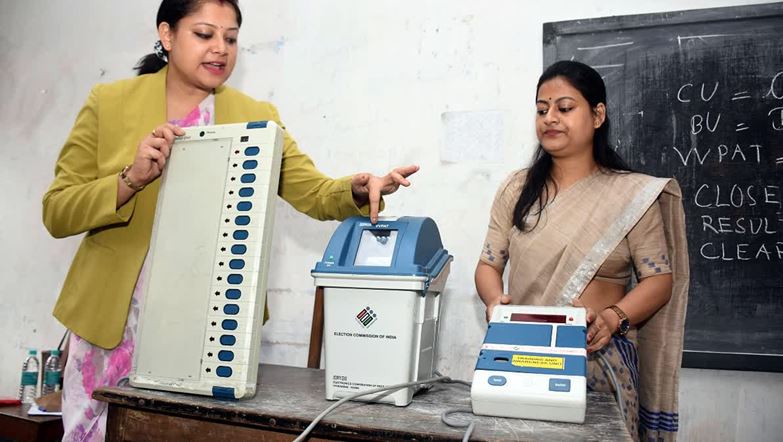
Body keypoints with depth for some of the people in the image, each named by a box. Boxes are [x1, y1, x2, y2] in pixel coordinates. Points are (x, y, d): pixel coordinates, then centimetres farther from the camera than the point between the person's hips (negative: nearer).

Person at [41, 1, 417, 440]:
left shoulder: (257, 117, 4)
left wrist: (359, 188, -25)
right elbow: (57, 212, -1)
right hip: (112, 319, 1)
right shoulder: (109, 102, 1)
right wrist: (131, 179, -18)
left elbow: (316, 193, -3)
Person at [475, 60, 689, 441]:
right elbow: (489, 264, 6)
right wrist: (495, 300, -15)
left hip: (599, 354, -2)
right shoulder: (517, 189, 6)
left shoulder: (633, 194, 0)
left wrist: (614, 317, -19)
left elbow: (659, 278, -1)